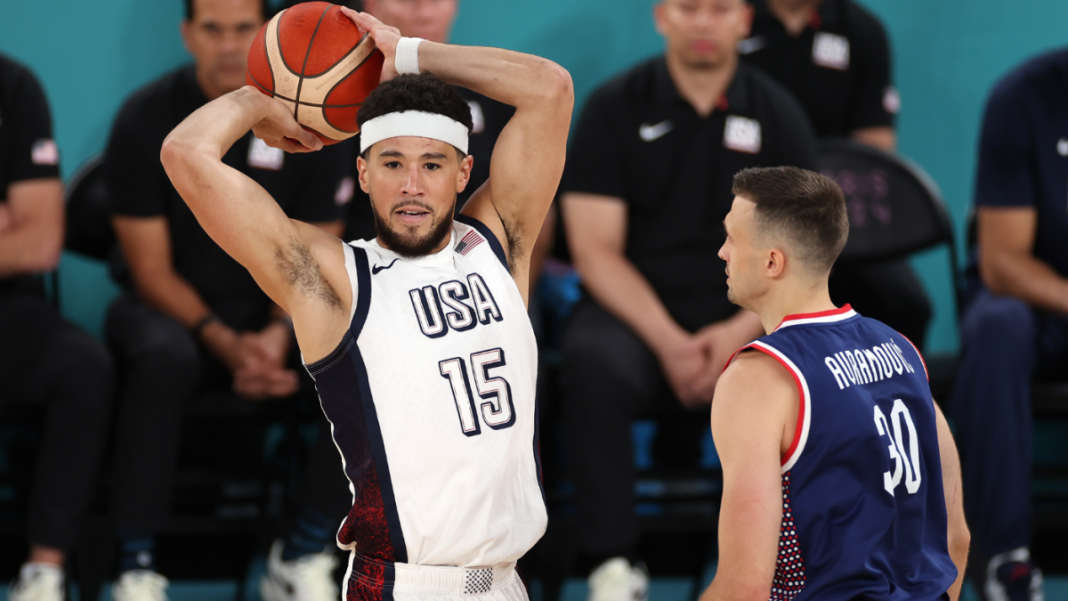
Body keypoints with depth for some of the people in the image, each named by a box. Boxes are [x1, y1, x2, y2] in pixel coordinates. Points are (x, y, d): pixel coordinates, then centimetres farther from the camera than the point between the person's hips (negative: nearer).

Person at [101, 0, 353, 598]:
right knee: (162, 359, -39)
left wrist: (280, 335, -17)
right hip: (170, 308, -2)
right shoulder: (147, 118, -8)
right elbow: (152, 270, -8)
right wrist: (225, 343, -22)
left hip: (276, 313, 2)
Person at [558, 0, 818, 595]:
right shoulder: (616, 108, 3)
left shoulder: (778, 114, 7)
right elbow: (596, 250, -3)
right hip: (632, 313, -1)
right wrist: (667, 341, -17)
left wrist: (741, 332, -14)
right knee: (595, 362, -36)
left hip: (745, 317, 1)